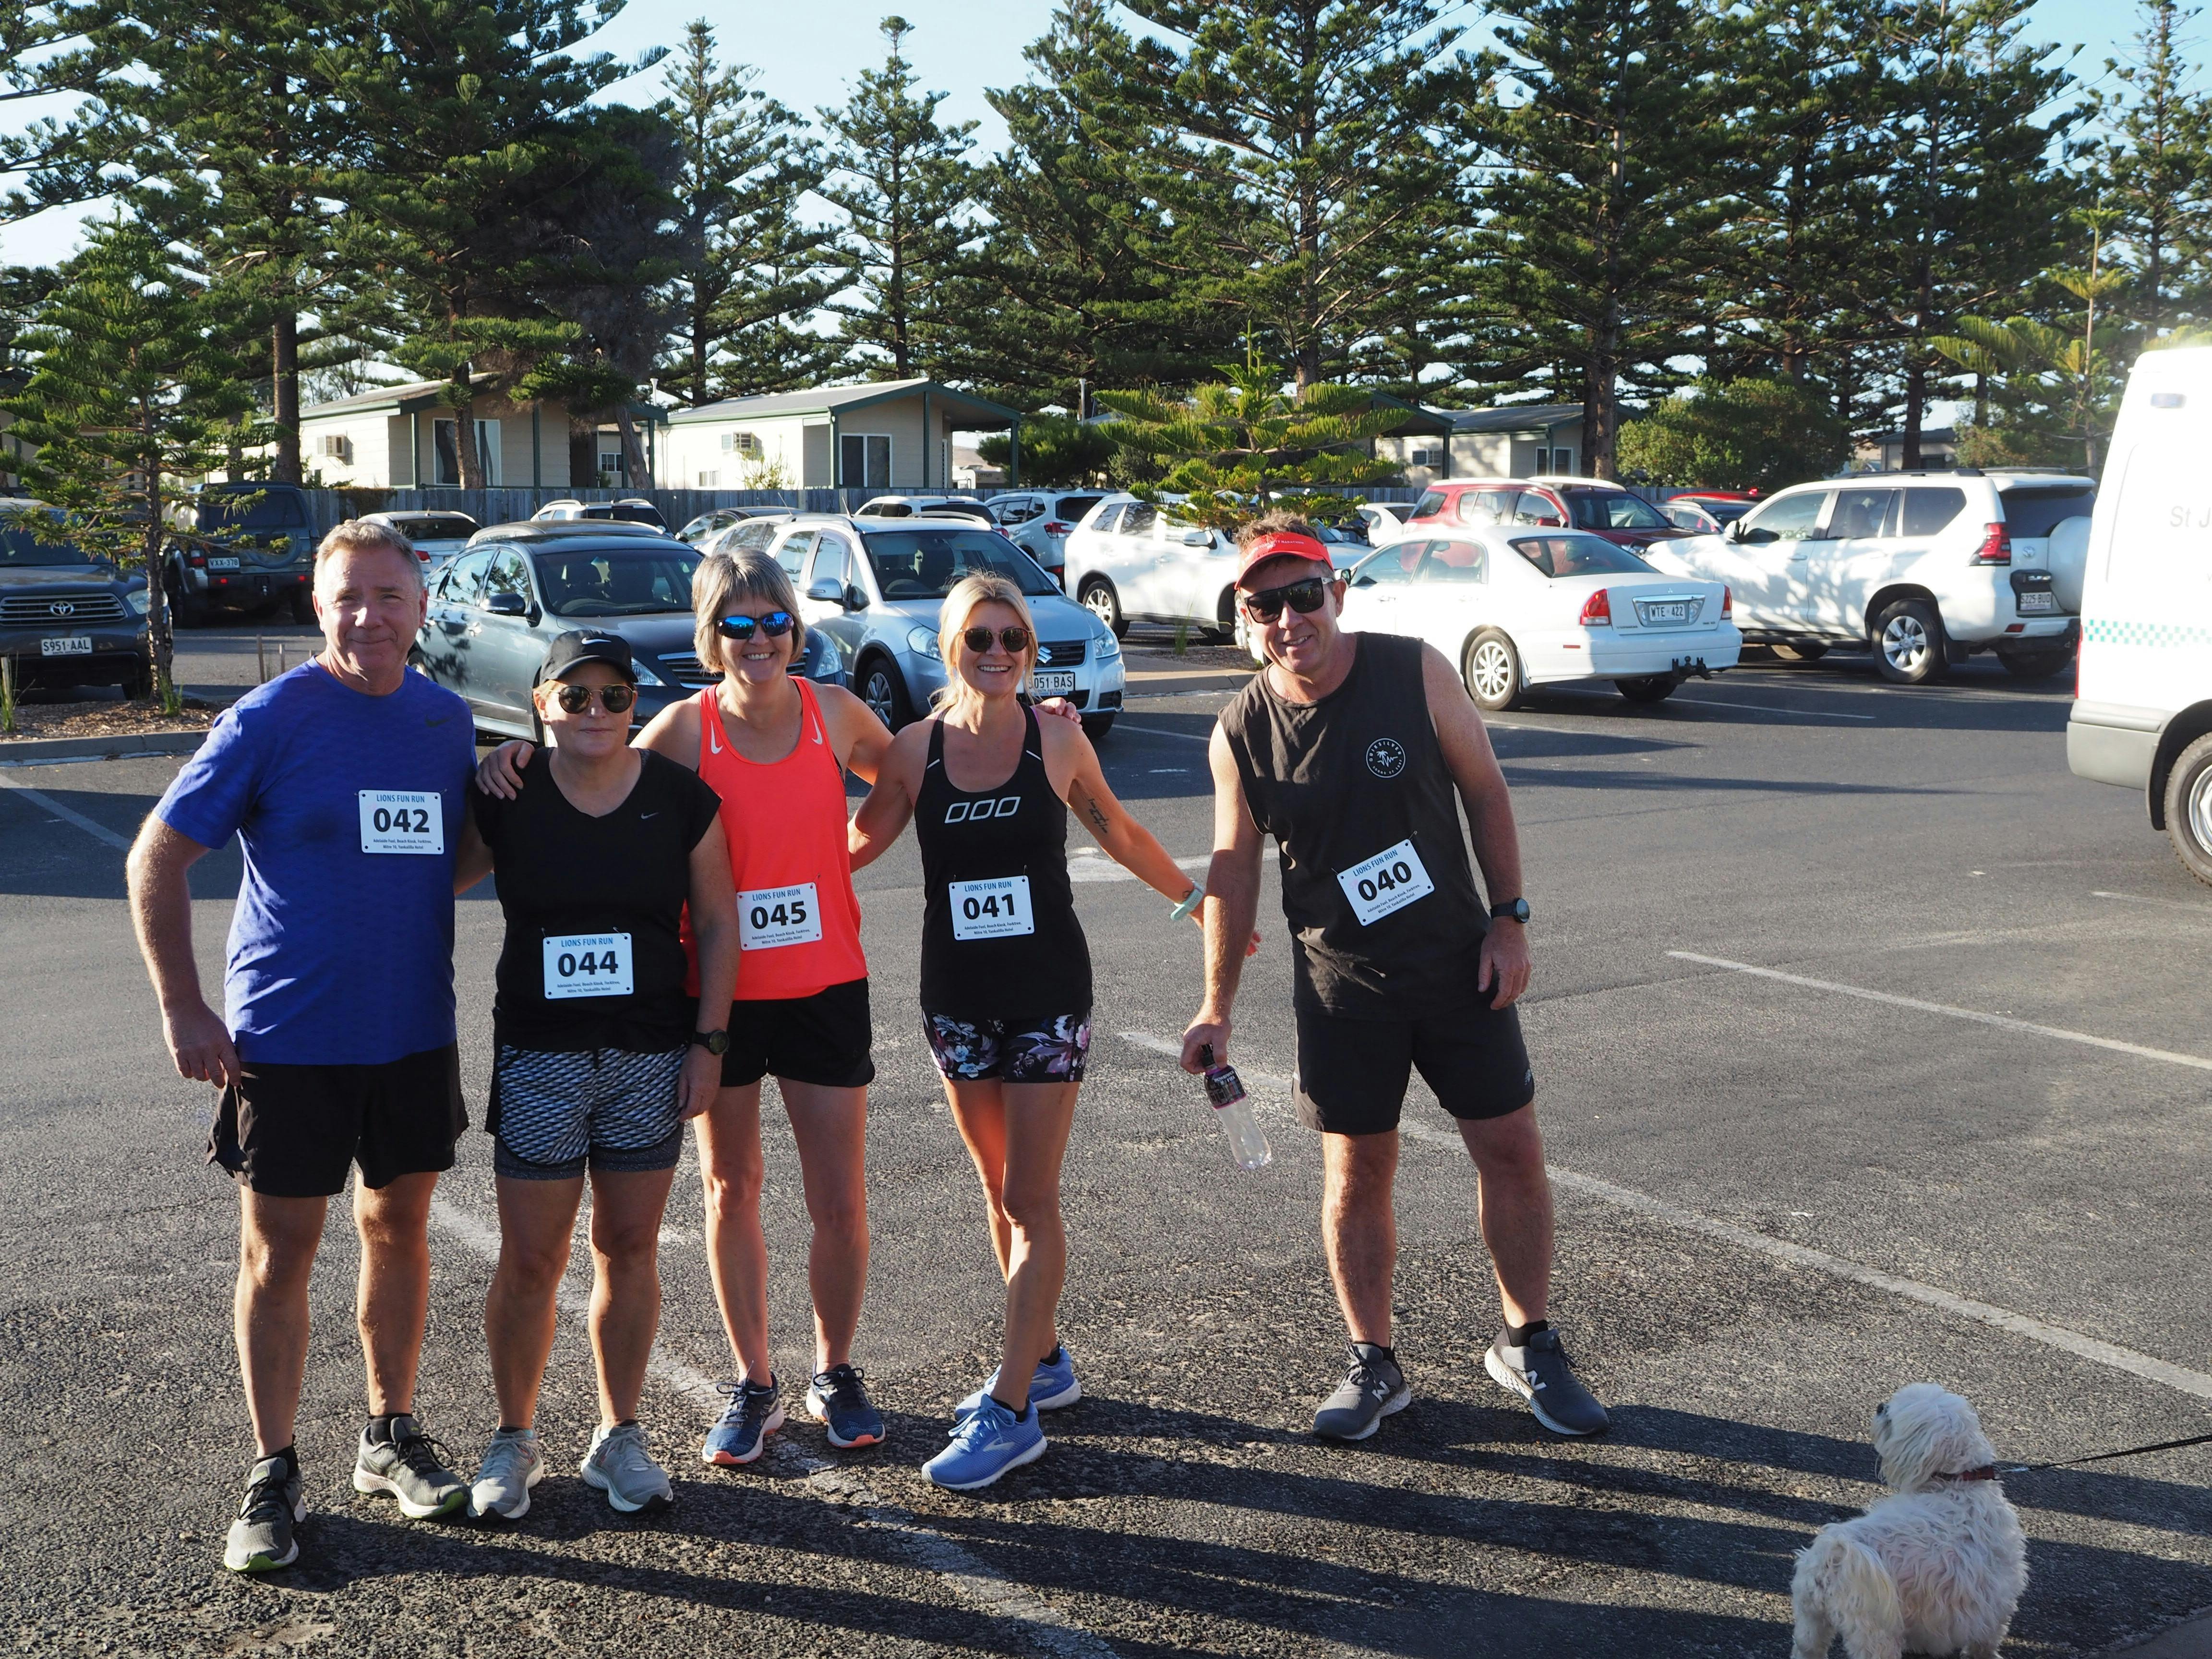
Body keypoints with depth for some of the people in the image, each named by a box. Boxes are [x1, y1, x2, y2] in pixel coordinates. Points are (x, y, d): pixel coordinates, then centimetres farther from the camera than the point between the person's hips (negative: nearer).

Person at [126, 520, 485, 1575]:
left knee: (399, 1226, 14)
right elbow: (156, 861, -6)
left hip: (414, 1030, 4)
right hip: (288, 1036, -4)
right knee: (279, 1248, 4)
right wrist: (184, 1011, -9)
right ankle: (272, 1476, 17)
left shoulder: (448, 722, 4)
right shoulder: (269, 719, -10)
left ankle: (390, 1436, 31)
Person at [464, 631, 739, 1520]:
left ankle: (618, 1435, 24)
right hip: (539, 1056, -1)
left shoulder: (682, 798, -1)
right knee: (530, 1261, 2)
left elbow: (718, 922, 3)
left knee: (629, 1249, 9)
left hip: (653, 1054, 1)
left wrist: (709, 1041, -1)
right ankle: (514, 1438, 20)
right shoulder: (506, 799, -3)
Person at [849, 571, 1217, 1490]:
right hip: (957, 997, 3)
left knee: (1030, 1199, -5)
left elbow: (1118, 833, 10)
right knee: (999, 1190, 13)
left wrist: (1196, 896, 17)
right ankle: (1043, 1359, 29)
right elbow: (856, 844, 8)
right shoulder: (917, 748, -1)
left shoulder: (1057, 740, -5)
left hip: (1048, 991, -3)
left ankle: (1012, 1410, -2)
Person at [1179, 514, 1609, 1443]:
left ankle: (1527, 1346, 25)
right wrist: (1217, 1006, 1)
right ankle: (1373, 1365, 24)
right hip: (1341, 988, 0)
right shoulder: (1241, 732, -8)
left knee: (1511, 1149, 5)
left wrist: (1509, 919, -5)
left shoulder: (1416, 673, -11)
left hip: (1458, 965, 0)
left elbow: (1484, 792, -1)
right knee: (1356, 1175, 6)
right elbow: (1233, 870, 1)